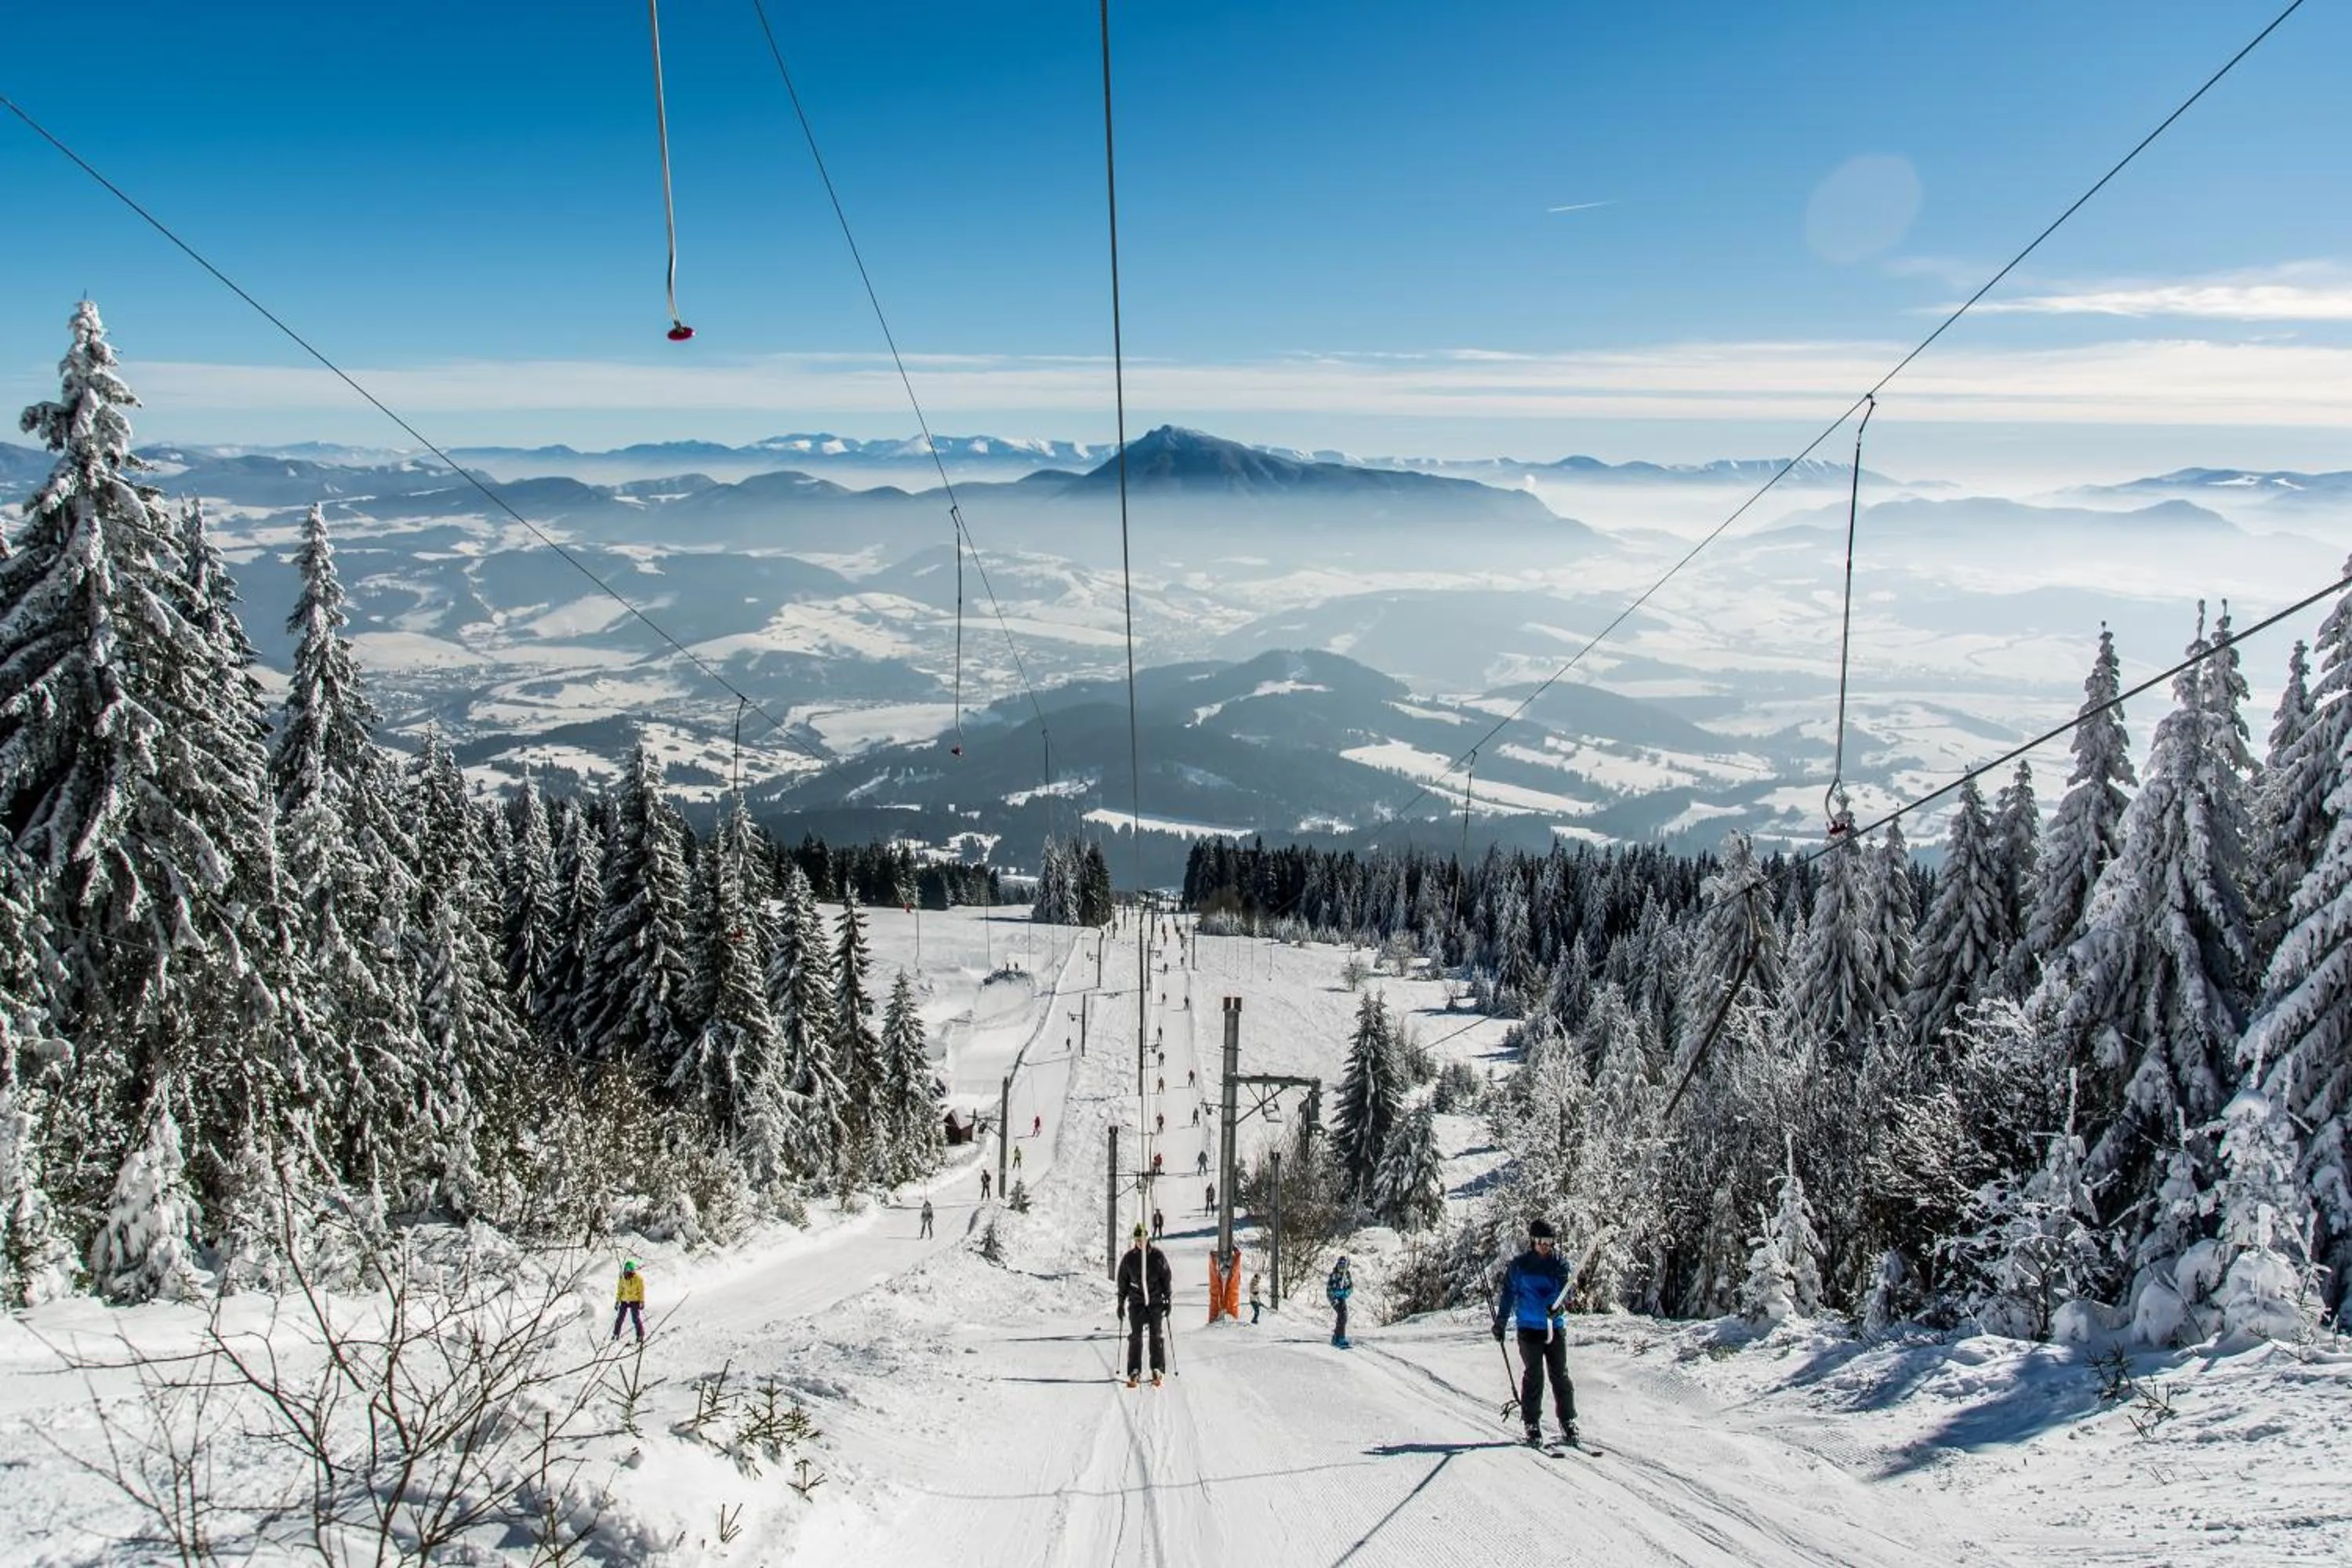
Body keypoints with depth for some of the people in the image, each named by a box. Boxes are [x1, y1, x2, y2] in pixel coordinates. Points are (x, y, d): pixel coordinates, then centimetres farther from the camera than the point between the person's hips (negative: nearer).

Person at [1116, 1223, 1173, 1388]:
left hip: (1156, 1301, 0)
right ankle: (1134, 1371, 3)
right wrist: (1121, 1303, 6)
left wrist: (1168, 1300, 0)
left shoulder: (1158, 1256, -3)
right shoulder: (1128, 1258, -1)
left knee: (1156, 1335, 1)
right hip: (1136, 1301, 1)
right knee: (1135, 1336, -3)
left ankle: (1157, 1369, 10)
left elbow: (1166, 1278, 3)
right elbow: (1122, 1282, 6)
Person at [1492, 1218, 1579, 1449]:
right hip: (1529, 1328, -1)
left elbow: (1565, 1289, -7)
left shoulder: (1560, 1264, 4)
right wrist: (1501, 1322, 9)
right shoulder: (1519, 1265, 2)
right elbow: (1508, 1293, 9)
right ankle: (1532, 1425, 7)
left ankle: (1568, 1423, 10)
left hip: (1555, 1328, 1)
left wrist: (1558, 1305, -28)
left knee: (1560, 1376, 1)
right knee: (1533, 1377, -1)